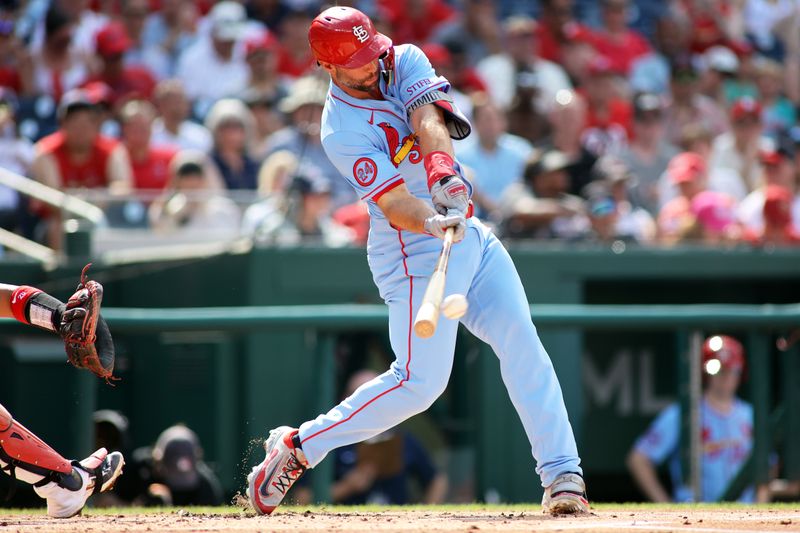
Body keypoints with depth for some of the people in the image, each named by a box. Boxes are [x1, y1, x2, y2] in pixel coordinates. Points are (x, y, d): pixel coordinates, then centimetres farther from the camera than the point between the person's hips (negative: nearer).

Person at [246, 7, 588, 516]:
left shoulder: (405, 61, 2)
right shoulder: (342, 131, -16)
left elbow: (429, 119, -17)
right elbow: (394, 204, -26)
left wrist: (441, 166, -37)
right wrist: (433, 222, -46)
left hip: (468, 233, 7)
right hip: (416, 251, -7)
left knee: (523, 343, -5)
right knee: (420, 380, -12)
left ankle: (562, 475, -5)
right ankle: (298, 446, 0)